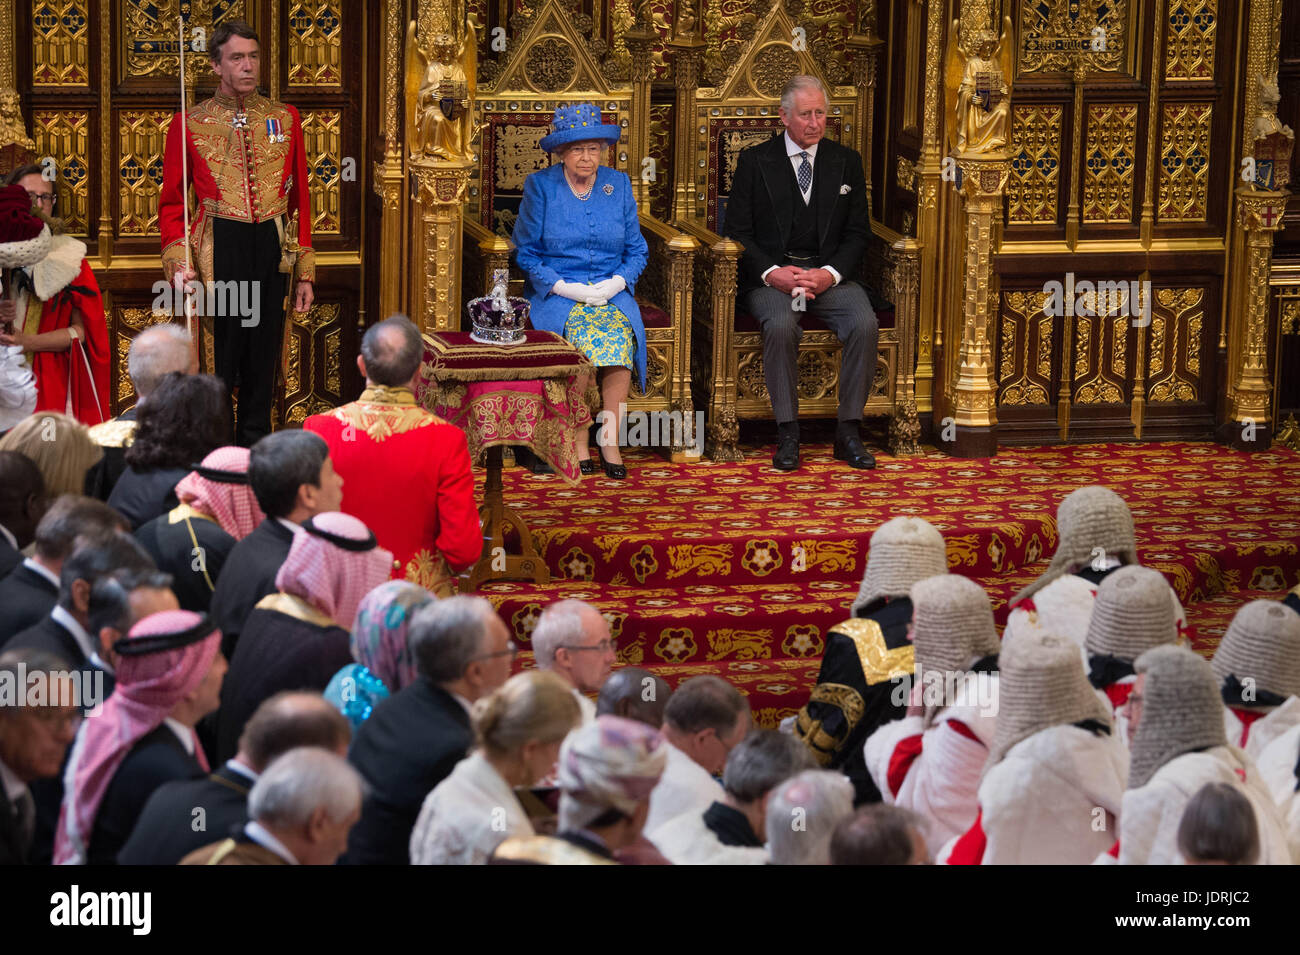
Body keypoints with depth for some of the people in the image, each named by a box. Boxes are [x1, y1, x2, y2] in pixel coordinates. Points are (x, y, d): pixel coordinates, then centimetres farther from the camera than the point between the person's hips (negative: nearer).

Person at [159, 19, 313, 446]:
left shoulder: (285, 119, 8)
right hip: (219, 251, -3)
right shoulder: (189, 124, 0)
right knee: (218, 364, 0)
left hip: (272, 252, 3)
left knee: (262, 363, 9)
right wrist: (178, 263, -13)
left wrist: (304, 272, 7)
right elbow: (172, 203, 2)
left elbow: (300, 199, 11)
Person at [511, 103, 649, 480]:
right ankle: (577, 443, -26)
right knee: (577, 333, -35)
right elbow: (525, 252, 3)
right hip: (557, 293, -2)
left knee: (620, 331, -32)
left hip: (611, 291, 2)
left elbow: (637, 250, 15)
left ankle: (610, 439, -27)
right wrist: (563, 286, -11)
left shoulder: (619, 185, 11)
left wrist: (617, 282, -6)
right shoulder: (540, 187, 3)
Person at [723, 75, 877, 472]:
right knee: (782, 326, -34)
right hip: (770, 273, -2)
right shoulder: (754, 161, 5)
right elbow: (737, 231, 2)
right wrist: (771, 272, -15)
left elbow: (858, 232, 9)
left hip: (828, 273, 2)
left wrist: (831, 273, -11)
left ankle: (848, 431, -18)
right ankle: (787, 434, -25)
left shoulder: (846, 162, 11)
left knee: (865, 323, -27)